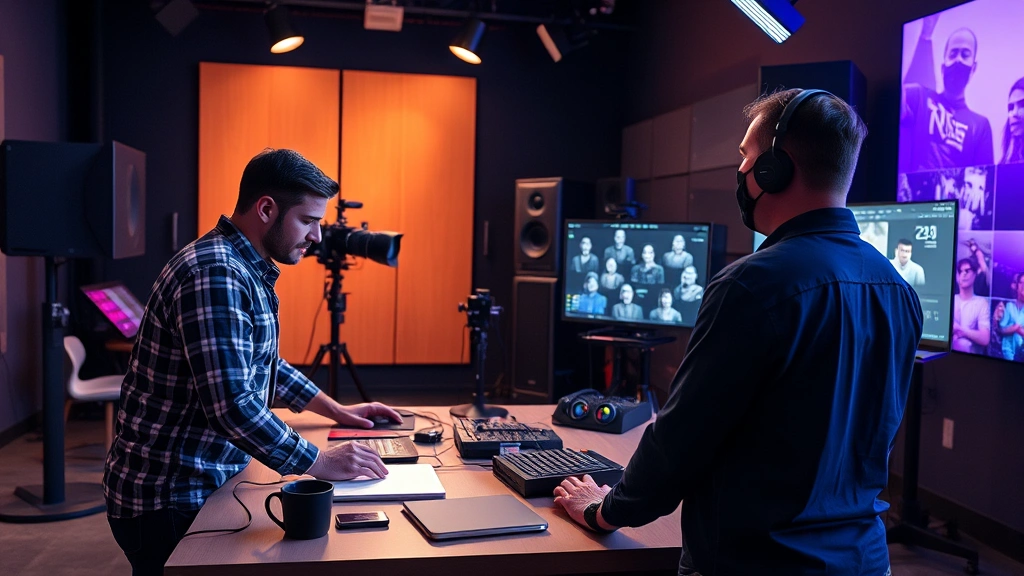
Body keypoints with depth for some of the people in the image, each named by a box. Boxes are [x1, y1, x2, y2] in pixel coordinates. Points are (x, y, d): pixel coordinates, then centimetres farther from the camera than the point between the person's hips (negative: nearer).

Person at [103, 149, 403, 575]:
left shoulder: (245, 270, 9)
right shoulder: (215, 274, -25)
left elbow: (263, 364, 21)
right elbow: (231, 405, -32)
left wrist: (336, 410, 16)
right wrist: (320, 463, -23)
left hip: (203, 486, 10)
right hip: (170, 500, -10)